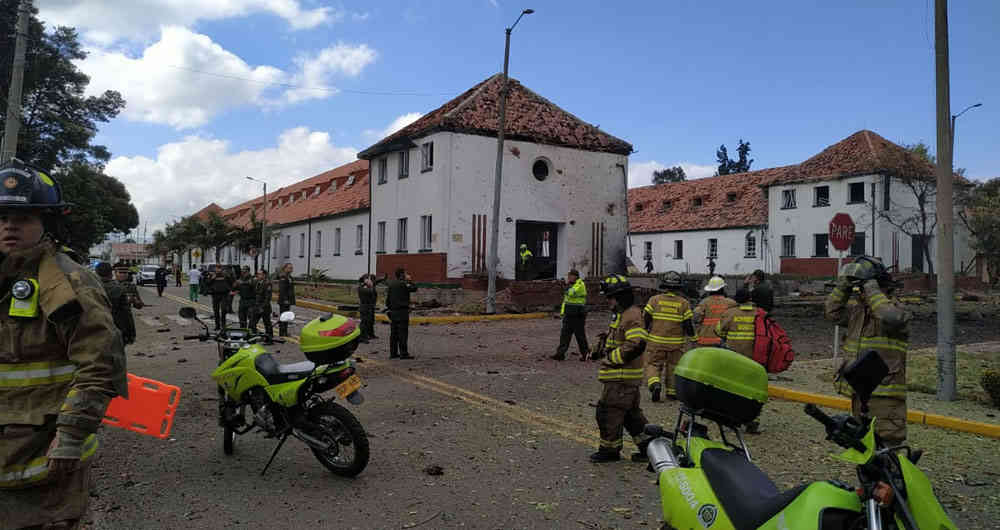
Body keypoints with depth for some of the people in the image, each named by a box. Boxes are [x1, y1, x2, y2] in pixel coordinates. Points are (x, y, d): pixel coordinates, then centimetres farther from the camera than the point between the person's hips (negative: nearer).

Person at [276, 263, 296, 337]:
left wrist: (292, 300, 21)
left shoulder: (289, 277, 15)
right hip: (284, 300, -10)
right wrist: (285, 299, -25)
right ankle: (281, 333, 0)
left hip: (288, 301, 10)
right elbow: (282, 290, -21)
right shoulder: (283, 278, -15)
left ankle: (285, 332, 20)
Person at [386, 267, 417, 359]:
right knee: (403, 332, -6)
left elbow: (387, 298, 14)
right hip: (402, 311, -8)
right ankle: (403, 353, -6)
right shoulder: (403, 284, -13)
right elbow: (414, 288, -6)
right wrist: (410, 280, 5)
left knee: (394, 333, 10)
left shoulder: (391, 284, 11)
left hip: (393, 311, 8)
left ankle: (393, 353, 12)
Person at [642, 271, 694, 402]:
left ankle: (655, 384, -16)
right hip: (676, 343, 1)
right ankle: (671, 392, 24)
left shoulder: (654, 300, -4)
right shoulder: (684, 303, -3)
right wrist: (692, 336, 12)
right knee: (673, 367, 16)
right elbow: (688, 325, -5)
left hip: (656, 342, -1)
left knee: (653, 364, 9)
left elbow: (645, 319, -4)